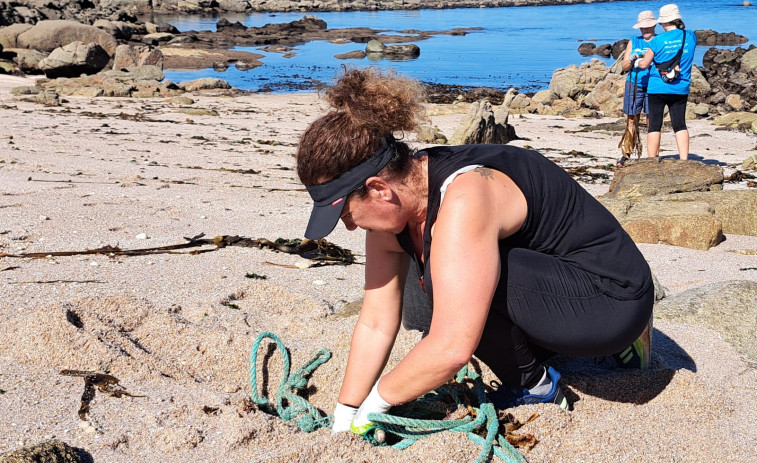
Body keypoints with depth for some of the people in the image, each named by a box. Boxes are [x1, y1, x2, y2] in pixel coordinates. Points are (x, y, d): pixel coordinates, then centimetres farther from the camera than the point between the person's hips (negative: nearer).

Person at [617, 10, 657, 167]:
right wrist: (632, 59, -13)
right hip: (634, 85, 2)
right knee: (631, 121, 0)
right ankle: (626, 155, 3)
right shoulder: (633, 42, 12)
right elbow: (624, 67, 8)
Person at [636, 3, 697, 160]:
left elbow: (644, 64, -1)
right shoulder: (690, 36, 1)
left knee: (654, 125, 3)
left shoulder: (658, 40, -9)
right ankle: (684, 161, 0)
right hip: (681, 89, 3)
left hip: (658, 88, -3)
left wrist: (638, 62, 21)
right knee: (680, 125, 7)